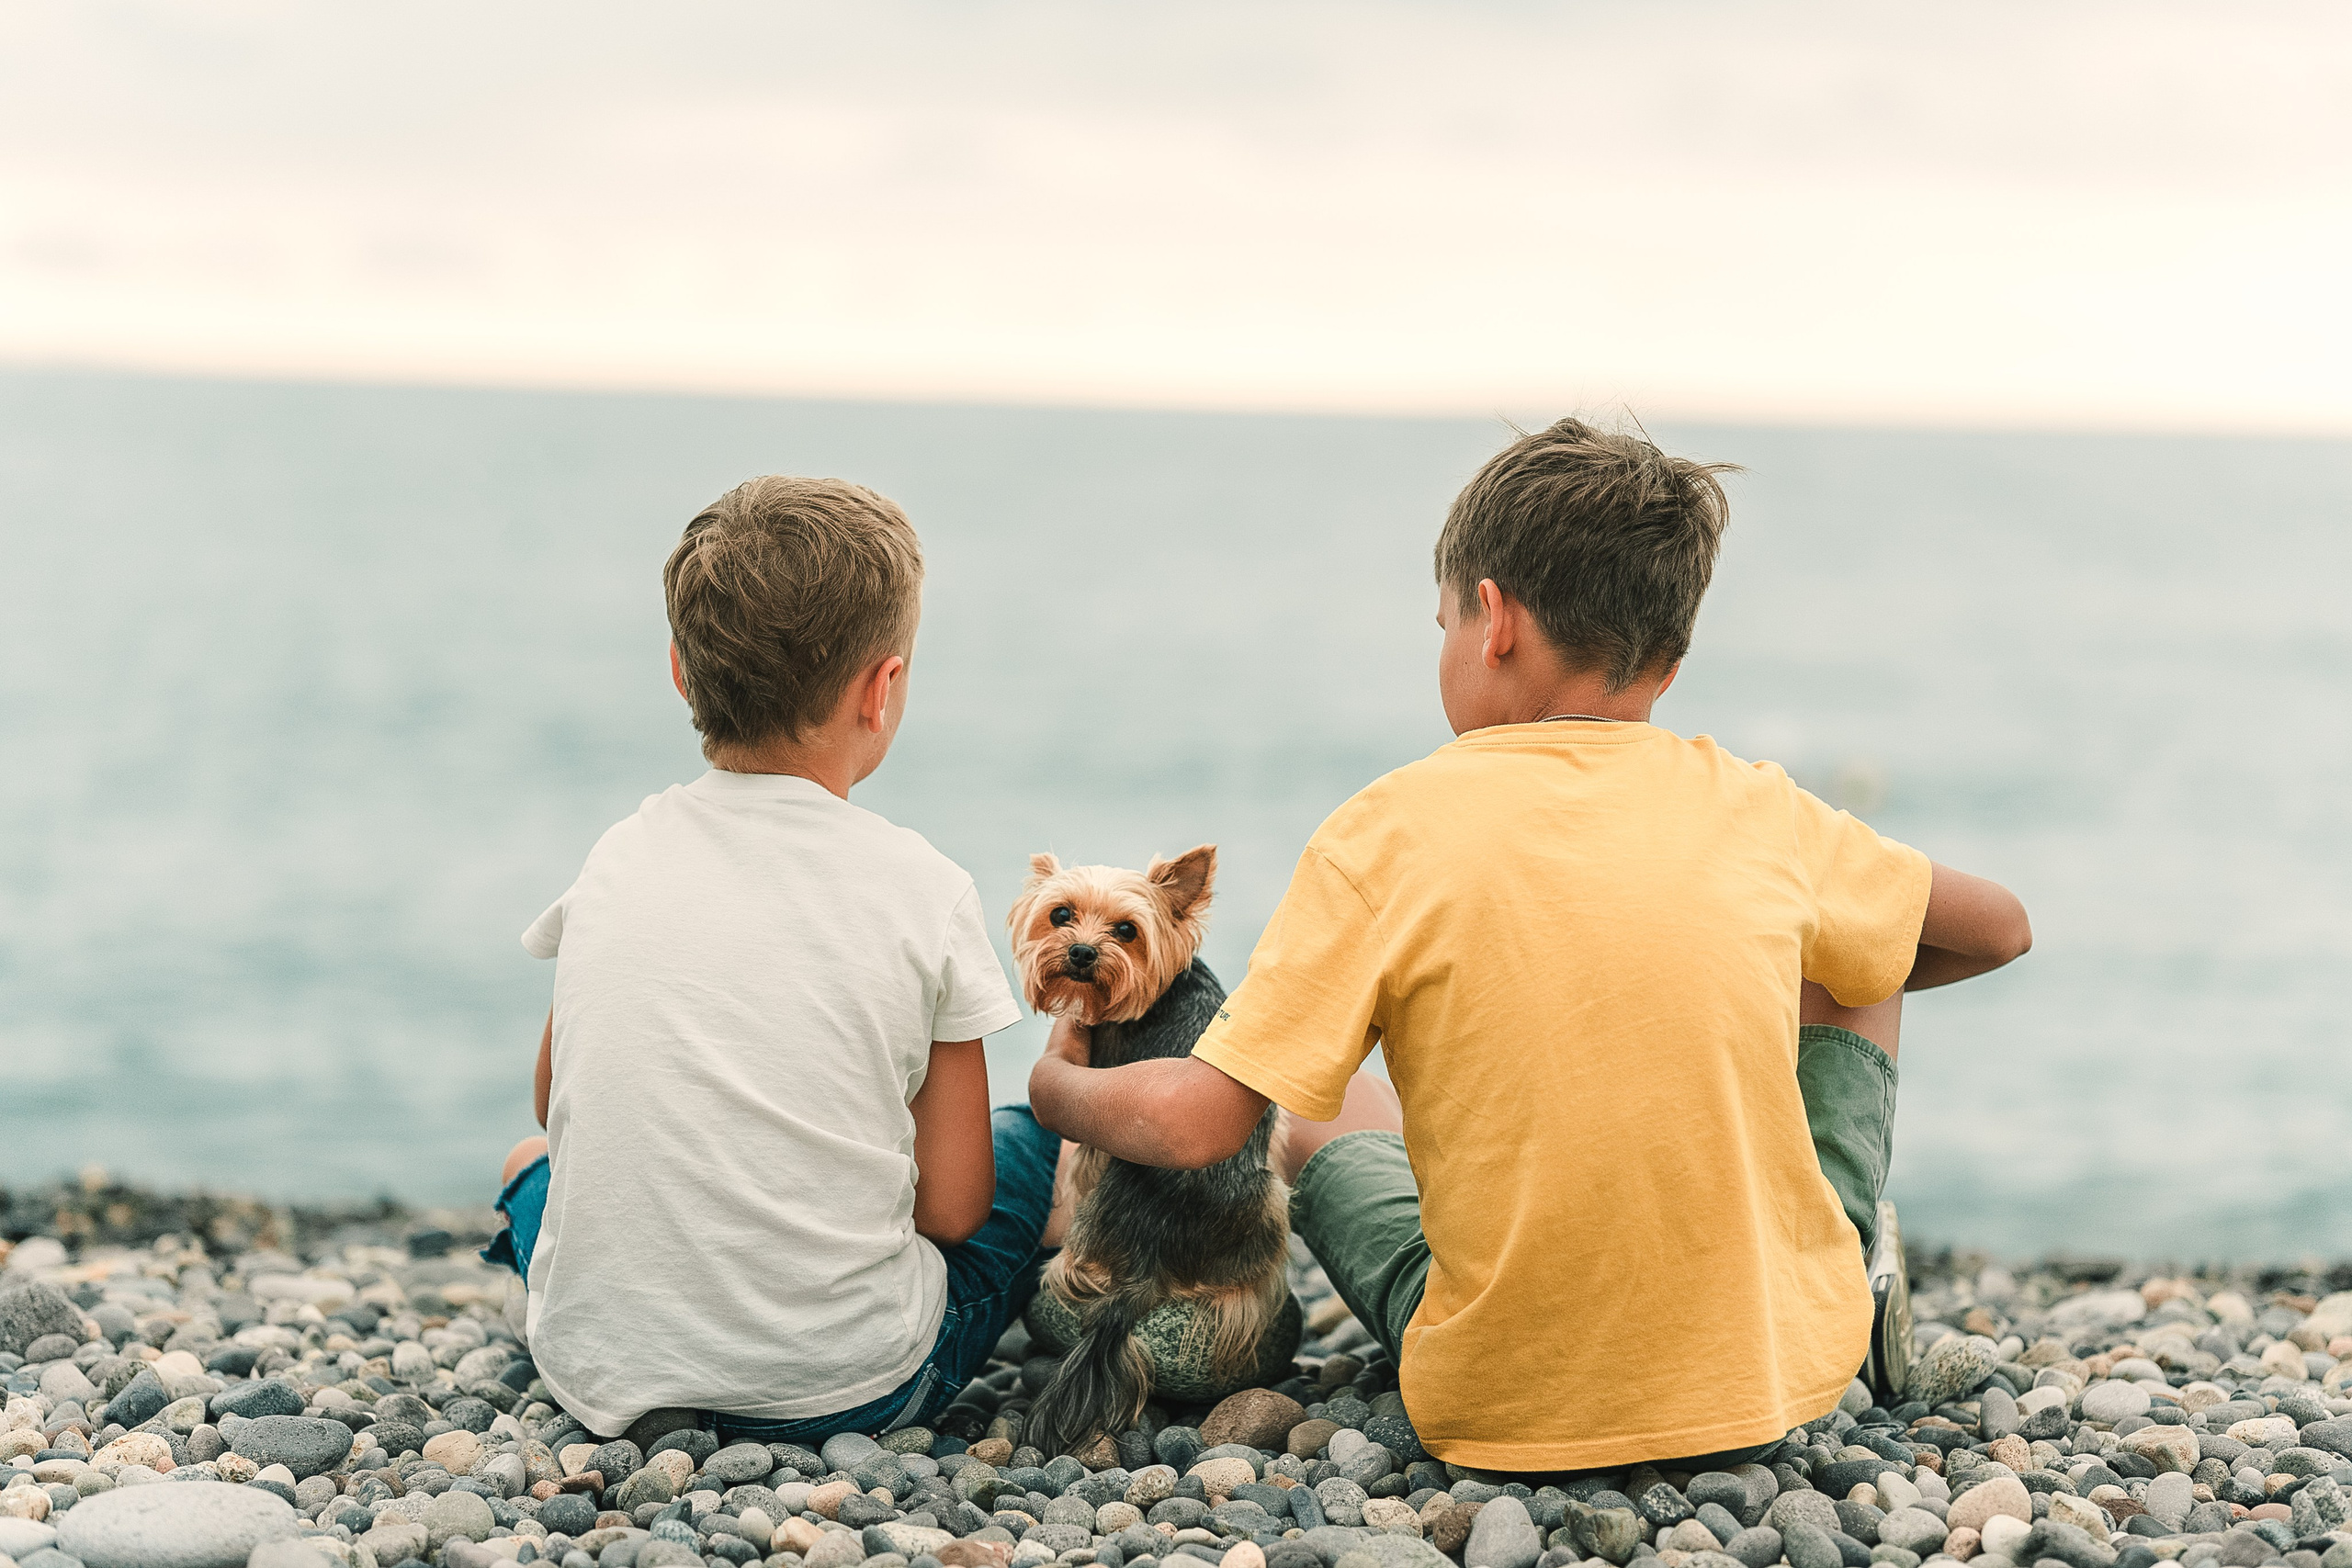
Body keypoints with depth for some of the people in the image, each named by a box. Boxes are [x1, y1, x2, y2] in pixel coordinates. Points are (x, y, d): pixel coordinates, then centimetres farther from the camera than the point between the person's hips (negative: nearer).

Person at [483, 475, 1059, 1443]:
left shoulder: (618, 863, 0)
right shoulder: (921, 890, -10)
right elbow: (953, 1209, -6)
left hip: (605, 1377, 3)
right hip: (851, 1387, -3)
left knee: (532, 1159, 36)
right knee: (1037, 1137, 24)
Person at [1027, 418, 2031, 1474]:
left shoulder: (1390, 834, -11)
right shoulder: (1754, 810, -2)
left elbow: (1192, 1123, -13)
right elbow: (1999, 929, 15)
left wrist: (1058, 1087, 9)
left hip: (1512, 1410, -2)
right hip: (1787, 1372, 2)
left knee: (1321, 1120, 29)